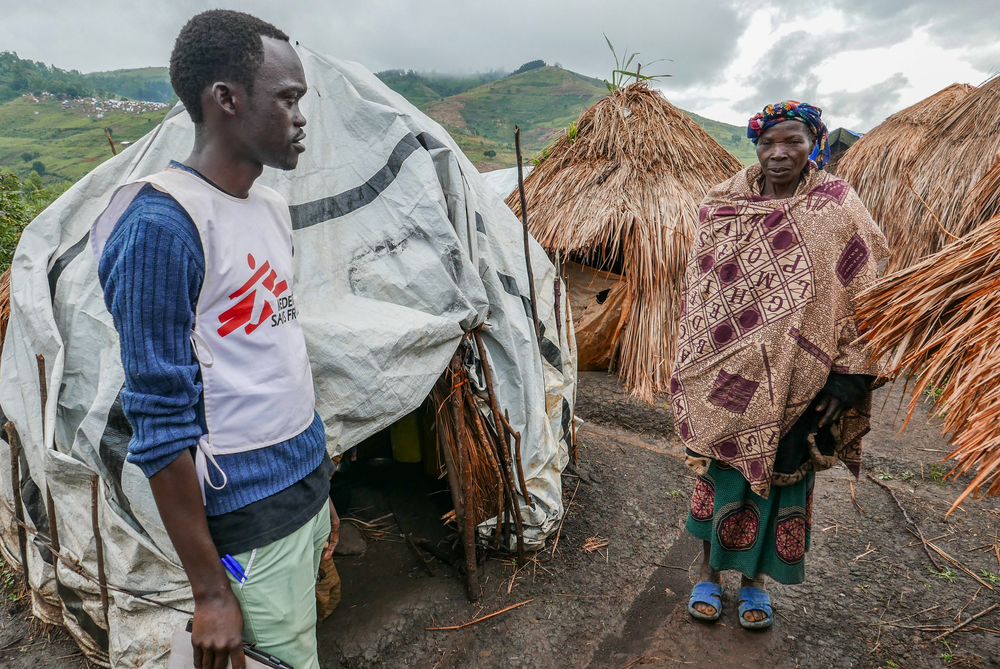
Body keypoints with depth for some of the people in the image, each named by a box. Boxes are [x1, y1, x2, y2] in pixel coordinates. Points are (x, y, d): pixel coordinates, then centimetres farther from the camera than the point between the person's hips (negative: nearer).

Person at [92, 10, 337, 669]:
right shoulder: (162, 225, -20)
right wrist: (210, 591, -13)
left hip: (307, 486, 8)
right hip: (250, 520, -7)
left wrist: (321, 486, 17)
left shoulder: (271, 207, 6)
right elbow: (162, 424, -19)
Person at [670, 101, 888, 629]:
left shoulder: (835, 208, -4)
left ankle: (755, 580, 34)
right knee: (721, 470, 10)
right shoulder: (722, 205, 1)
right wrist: (692, 369, 6)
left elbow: (865, 294, -4)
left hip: (794, 383, -1)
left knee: (779, 474, 11)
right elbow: (698, 291, 6)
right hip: (727, 378, 1)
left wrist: (849, 377, -10)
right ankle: (710, 573, 31)